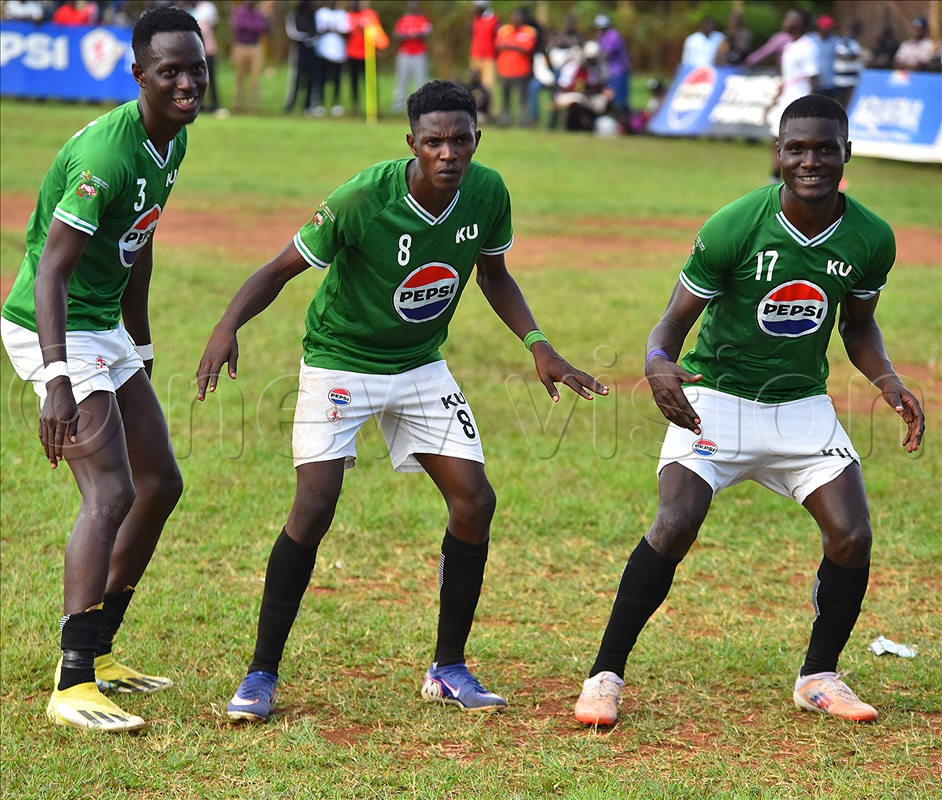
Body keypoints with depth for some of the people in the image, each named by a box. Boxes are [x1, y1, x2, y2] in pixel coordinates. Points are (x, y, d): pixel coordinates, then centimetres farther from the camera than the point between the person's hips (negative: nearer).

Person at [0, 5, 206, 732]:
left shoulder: (174, 140, 5)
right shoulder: (107, 153, -25)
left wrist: (141, 352, 26)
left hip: (104, 329, 10)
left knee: (161, 485, 14)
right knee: (111, 494, -19)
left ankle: (98, 652, 25)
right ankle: (73, 685, -18)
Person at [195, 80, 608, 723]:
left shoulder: (487, 193, -11)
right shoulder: (362, 200, -26)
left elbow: (494, 275, 9)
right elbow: (281, 269, -18)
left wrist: (538, 345, -2)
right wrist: (230, 325, -35)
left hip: (422, 366, 5)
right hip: (339, 361, -5)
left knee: (475, 502, -5)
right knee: (314, 508, -18)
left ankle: (449, 669, 12)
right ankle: (262, 674, -3)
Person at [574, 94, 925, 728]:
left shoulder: (871, 240, -7)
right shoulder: (733, 227, -18)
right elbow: (675, 321, -11)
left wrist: (889, 381, -6)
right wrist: (658, 363, -34)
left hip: (803, 405, 4)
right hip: (716, 397, -4)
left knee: (852, 537, -9)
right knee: (674, 527, -21)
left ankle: (819, 676, 15)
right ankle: (606, 675, -7)